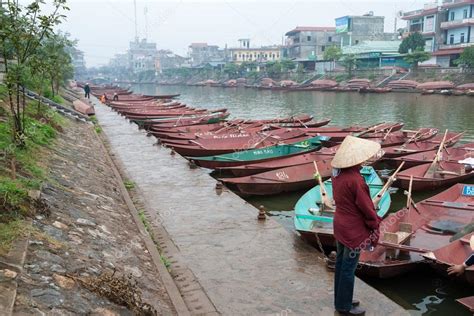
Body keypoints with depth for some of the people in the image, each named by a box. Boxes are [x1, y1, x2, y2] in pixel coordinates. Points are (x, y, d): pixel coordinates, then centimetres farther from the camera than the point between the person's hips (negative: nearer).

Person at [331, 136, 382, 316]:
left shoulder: (337, 174, -1)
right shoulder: (355, 179, -27)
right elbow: (366, 206, -18)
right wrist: (375, 224, -4)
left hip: (340, 224, 9)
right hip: (353, 229, -9)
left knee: (341, 263, 19)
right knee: (349, 268, 6)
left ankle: (340, 301, 35)